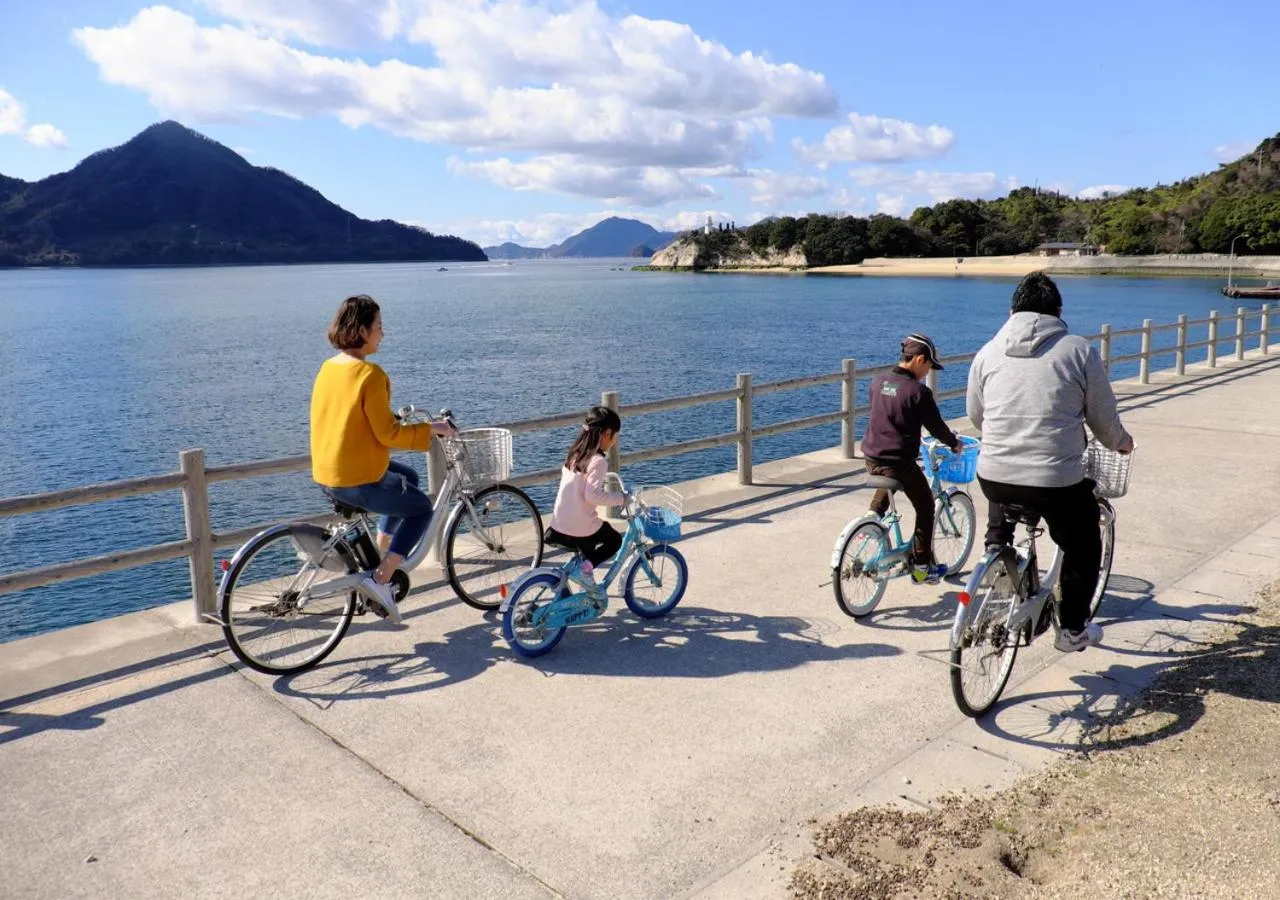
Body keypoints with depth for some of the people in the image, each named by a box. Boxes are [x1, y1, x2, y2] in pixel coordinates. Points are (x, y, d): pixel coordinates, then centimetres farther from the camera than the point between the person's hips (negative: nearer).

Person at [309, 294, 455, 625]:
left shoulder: (329, 367, 6)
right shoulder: (370, 373, -20)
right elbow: (387, 435, -19)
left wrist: (392, 418, 26)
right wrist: (431, 429, -7)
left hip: (324, 475, 8)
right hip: (357, 481, -8)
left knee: (408, 477, 28)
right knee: (422, 508, 14)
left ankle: (381, 556, 30)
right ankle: (381, 578, 3)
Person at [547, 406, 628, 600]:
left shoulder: (574, 454, 9)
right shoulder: (598, 461, -16)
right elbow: (593, 494, -26)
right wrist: (620, 498, -15)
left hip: (558, 526, 7)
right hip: (581, 528, -7)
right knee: (615, 540, 20)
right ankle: (586, 567, -1)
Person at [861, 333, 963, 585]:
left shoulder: (879, 383, 5)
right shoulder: (918, 391, -15)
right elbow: (936, 426, -7)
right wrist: (954, 442, 13)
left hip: (872, 457, 6)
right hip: (900, 462, -6)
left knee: (885, 490, 36)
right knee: (925, 507, 12)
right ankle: (921, 567, 16)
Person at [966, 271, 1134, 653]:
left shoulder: (988, 353, 6)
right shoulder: (1079, 350, -1)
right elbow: (1104, 419, 5)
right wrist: (1121, 443, 28)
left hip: (993, 477, 3)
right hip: (1058, 482, -2)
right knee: (1083, 549, 24)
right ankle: (1073, 629, 33)